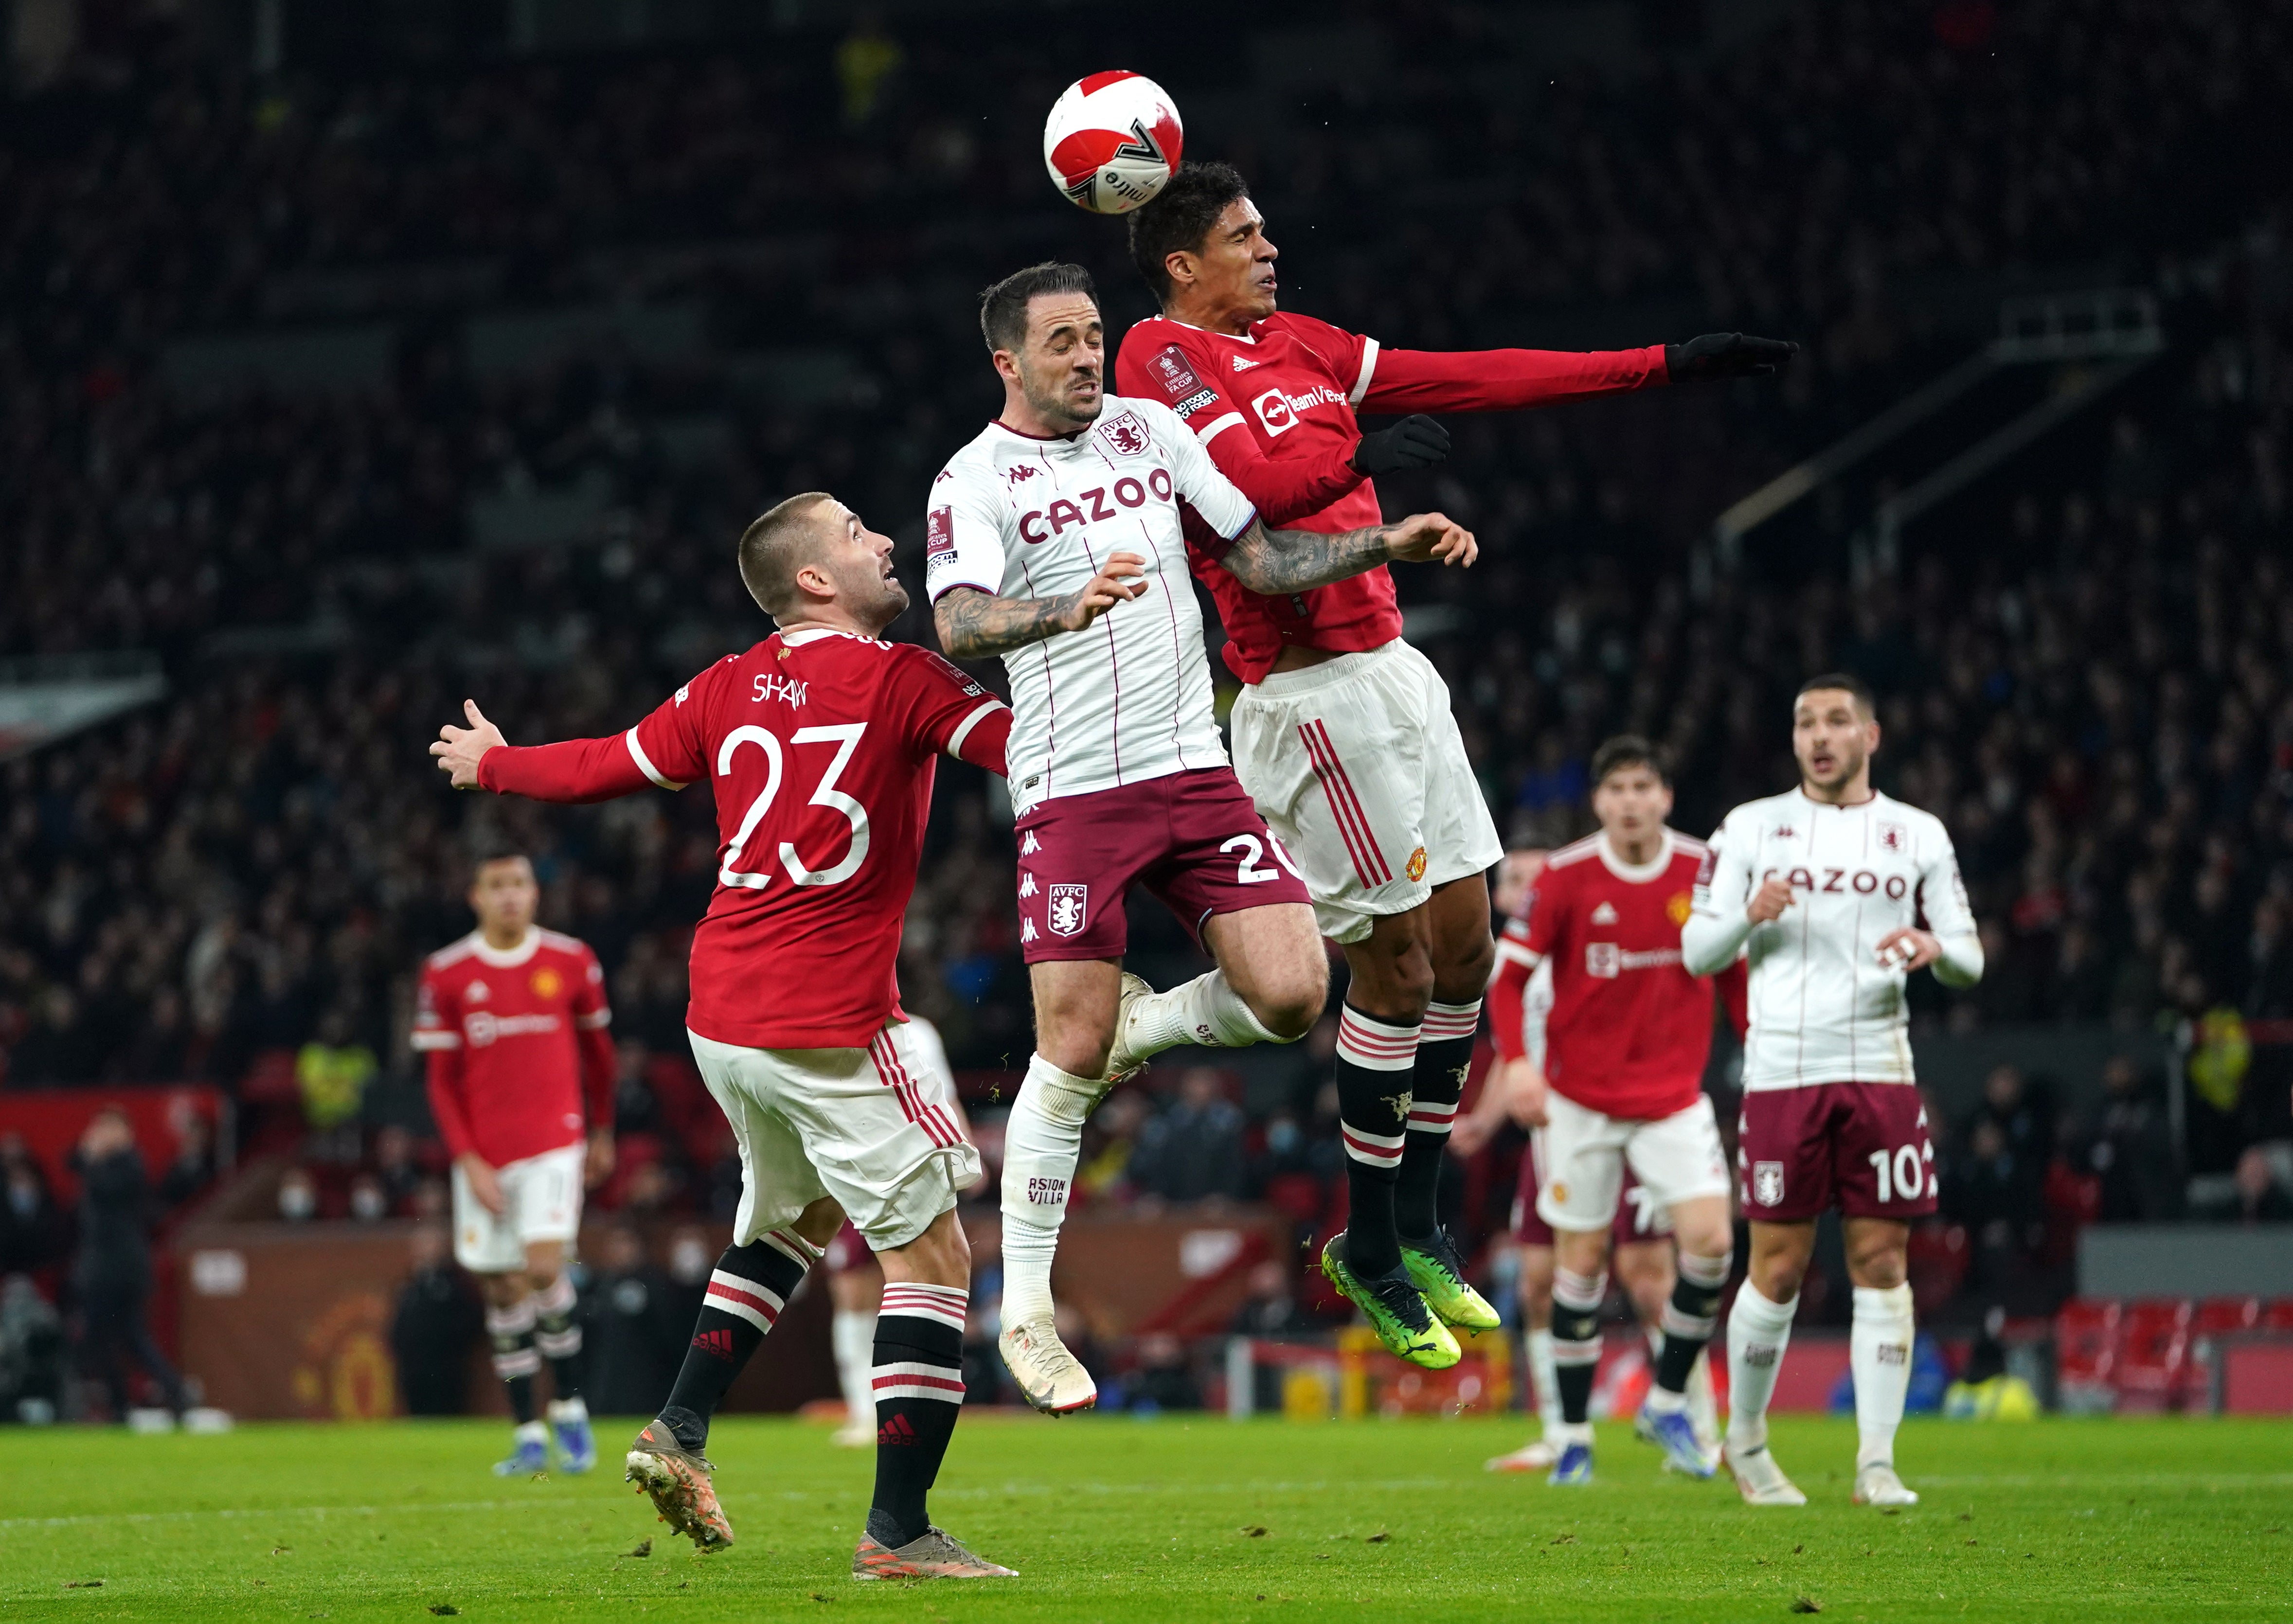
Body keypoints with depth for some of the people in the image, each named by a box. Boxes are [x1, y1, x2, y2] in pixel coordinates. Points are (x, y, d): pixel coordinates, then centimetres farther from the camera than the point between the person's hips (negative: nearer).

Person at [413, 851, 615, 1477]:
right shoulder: (447, 974, 0)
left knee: (544, 1267, -18)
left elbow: (598, 1051, 16)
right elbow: (442, 1081, 3)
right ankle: (528, 1437, 11)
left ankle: (569, 1409, -3)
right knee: (503, 1290, 3)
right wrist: (469, 1161, -6)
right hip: (485, 1157, 1)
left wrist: (602, 1133, 23)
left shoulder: (571, 962, 1)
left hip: (554, 1142, -1)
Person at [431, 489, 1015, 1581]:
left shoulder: (727, 691, 9)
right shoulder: (900, 681, -9)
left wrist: (491, 765, 38)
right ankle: (898, 1530, -5)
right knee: (932, 1252, -1)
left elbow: (602, 769, 20)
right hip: (831, 1026, -7)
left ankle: (680, 1432, 23)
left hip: (722, 1018, 7)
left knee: (795, 1215, 30)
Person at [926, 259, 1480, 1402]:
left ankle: (1137, 1026, 18)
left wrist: (1386, 545, 3)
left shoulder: (1152, 428, 12)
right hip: (1074, 793, -5)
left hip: (1196, 772, 5)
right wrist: (1069, 607, -41)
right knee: (1069, 1060, -7)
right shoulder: (976, 480, -5)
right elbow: (958, 625, -22)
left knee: (1290, 995, -12)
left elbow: (1261, 558, 17)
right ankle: (1025, 1314, 6)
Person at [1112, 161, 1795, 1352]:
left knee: (1463, 945, 10)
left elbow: (1470, 380, 17)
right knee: (1396, 962, -6)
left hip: (1389, 669, 9)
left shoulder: (1291, 345, 17)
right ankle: (1369, 1251, 6)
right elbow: (1229, 481, -24)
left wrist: (1664, 366, 15)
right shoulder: (1160, 355, -7)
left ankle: (1415, 1225, 20)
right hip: (1312, 693, -9)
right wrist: (1358, 461, -33)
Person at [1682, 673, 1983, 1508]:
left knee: (1882, 1264, -3)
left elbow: (1969, 959, 11)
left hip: (1881, 1071, 2)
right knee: (1778, 1269, 0)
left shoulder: (1918, 835, 11)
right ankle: (1745, 1442, 19)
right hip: (1782, 1072, -1)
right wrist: (1749, 915, -15)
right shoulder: (1752, 828, 7)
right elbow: (1696, 951, 5)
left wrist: (1937, 948, -12)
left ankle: (1876, 1462, -1)